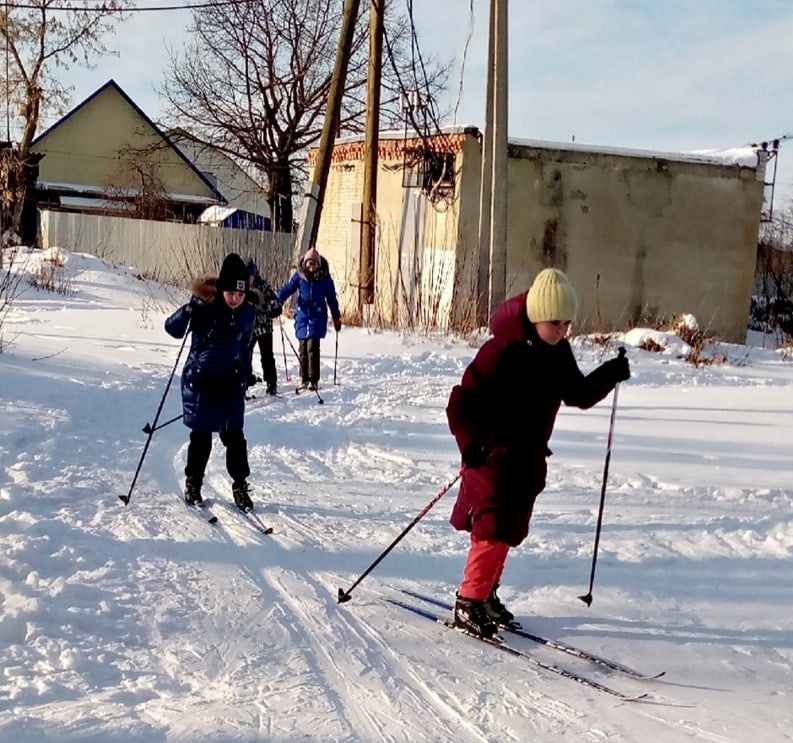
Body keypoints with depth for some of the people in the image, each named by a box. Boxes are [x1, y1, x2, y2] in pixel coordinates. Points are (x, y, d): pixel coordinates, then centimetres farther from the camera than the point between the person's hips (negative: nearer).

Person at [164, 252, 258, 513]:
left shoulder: (247, 314, 2)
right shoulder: (205, 310, -12)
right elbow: (172, 329, -19)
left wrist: (244, 379, 16)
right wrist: (190, 310, -36)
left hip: (231, 383, 3)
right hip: (200, 381, -3)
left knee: (234, 436, 3)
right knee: (201, 436, 4)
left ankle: (240, 485, 15)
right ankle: (192, 484, 21)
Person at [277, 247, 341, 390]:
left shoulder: (325, 277, 1)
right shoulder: (299, 275, 2)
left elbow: (332, 298, 8)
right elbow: (287, 289, -4)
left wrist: (336, 317, 10)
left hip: (317, 318, -2)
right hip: (302, 317, 2)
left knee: (312, 348, -12)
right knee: (302, 349, 7)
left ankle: (313, 380, -7)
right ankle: (304, 379, 18)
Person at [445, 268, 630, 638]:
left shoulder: (557, 353, 2)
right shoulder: (501, 352, -21)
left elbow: (579, 395, 12)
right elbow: (462, 402, -20)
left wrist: (609, 375, -3)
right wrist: (471, 445, -26)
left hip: (529, 460, 8)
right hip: (494, 457, -8)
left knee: (511, 529, 15)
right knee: (495, 528, -8)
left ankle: (486, 593, 29)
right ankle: (469, 603, 3)